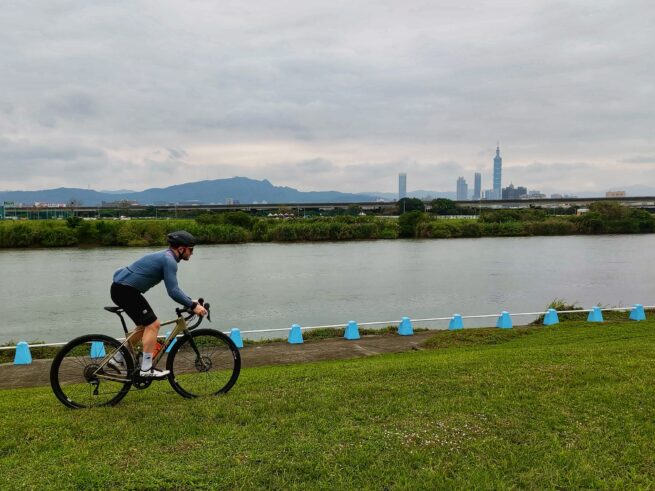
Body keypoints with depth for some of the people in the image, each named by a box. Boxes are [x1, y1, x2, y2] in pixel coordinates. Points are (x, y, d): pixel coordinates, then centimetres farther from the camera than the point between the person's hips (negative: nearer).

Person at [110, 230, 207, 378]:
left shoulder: (166, 256, 16)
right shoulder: (169, 260, -16)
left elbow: (173, 288, 24)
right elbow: (173, 291, -22)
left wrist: (190, 301, 17)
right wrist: (193, 306, -17)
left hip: (121, 288, 10)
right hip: (125, 290, -10)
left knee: (145, 325, 18)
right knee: (153, 325, -9)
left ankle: (118, 358, 28)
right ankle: (146, 370, -7)